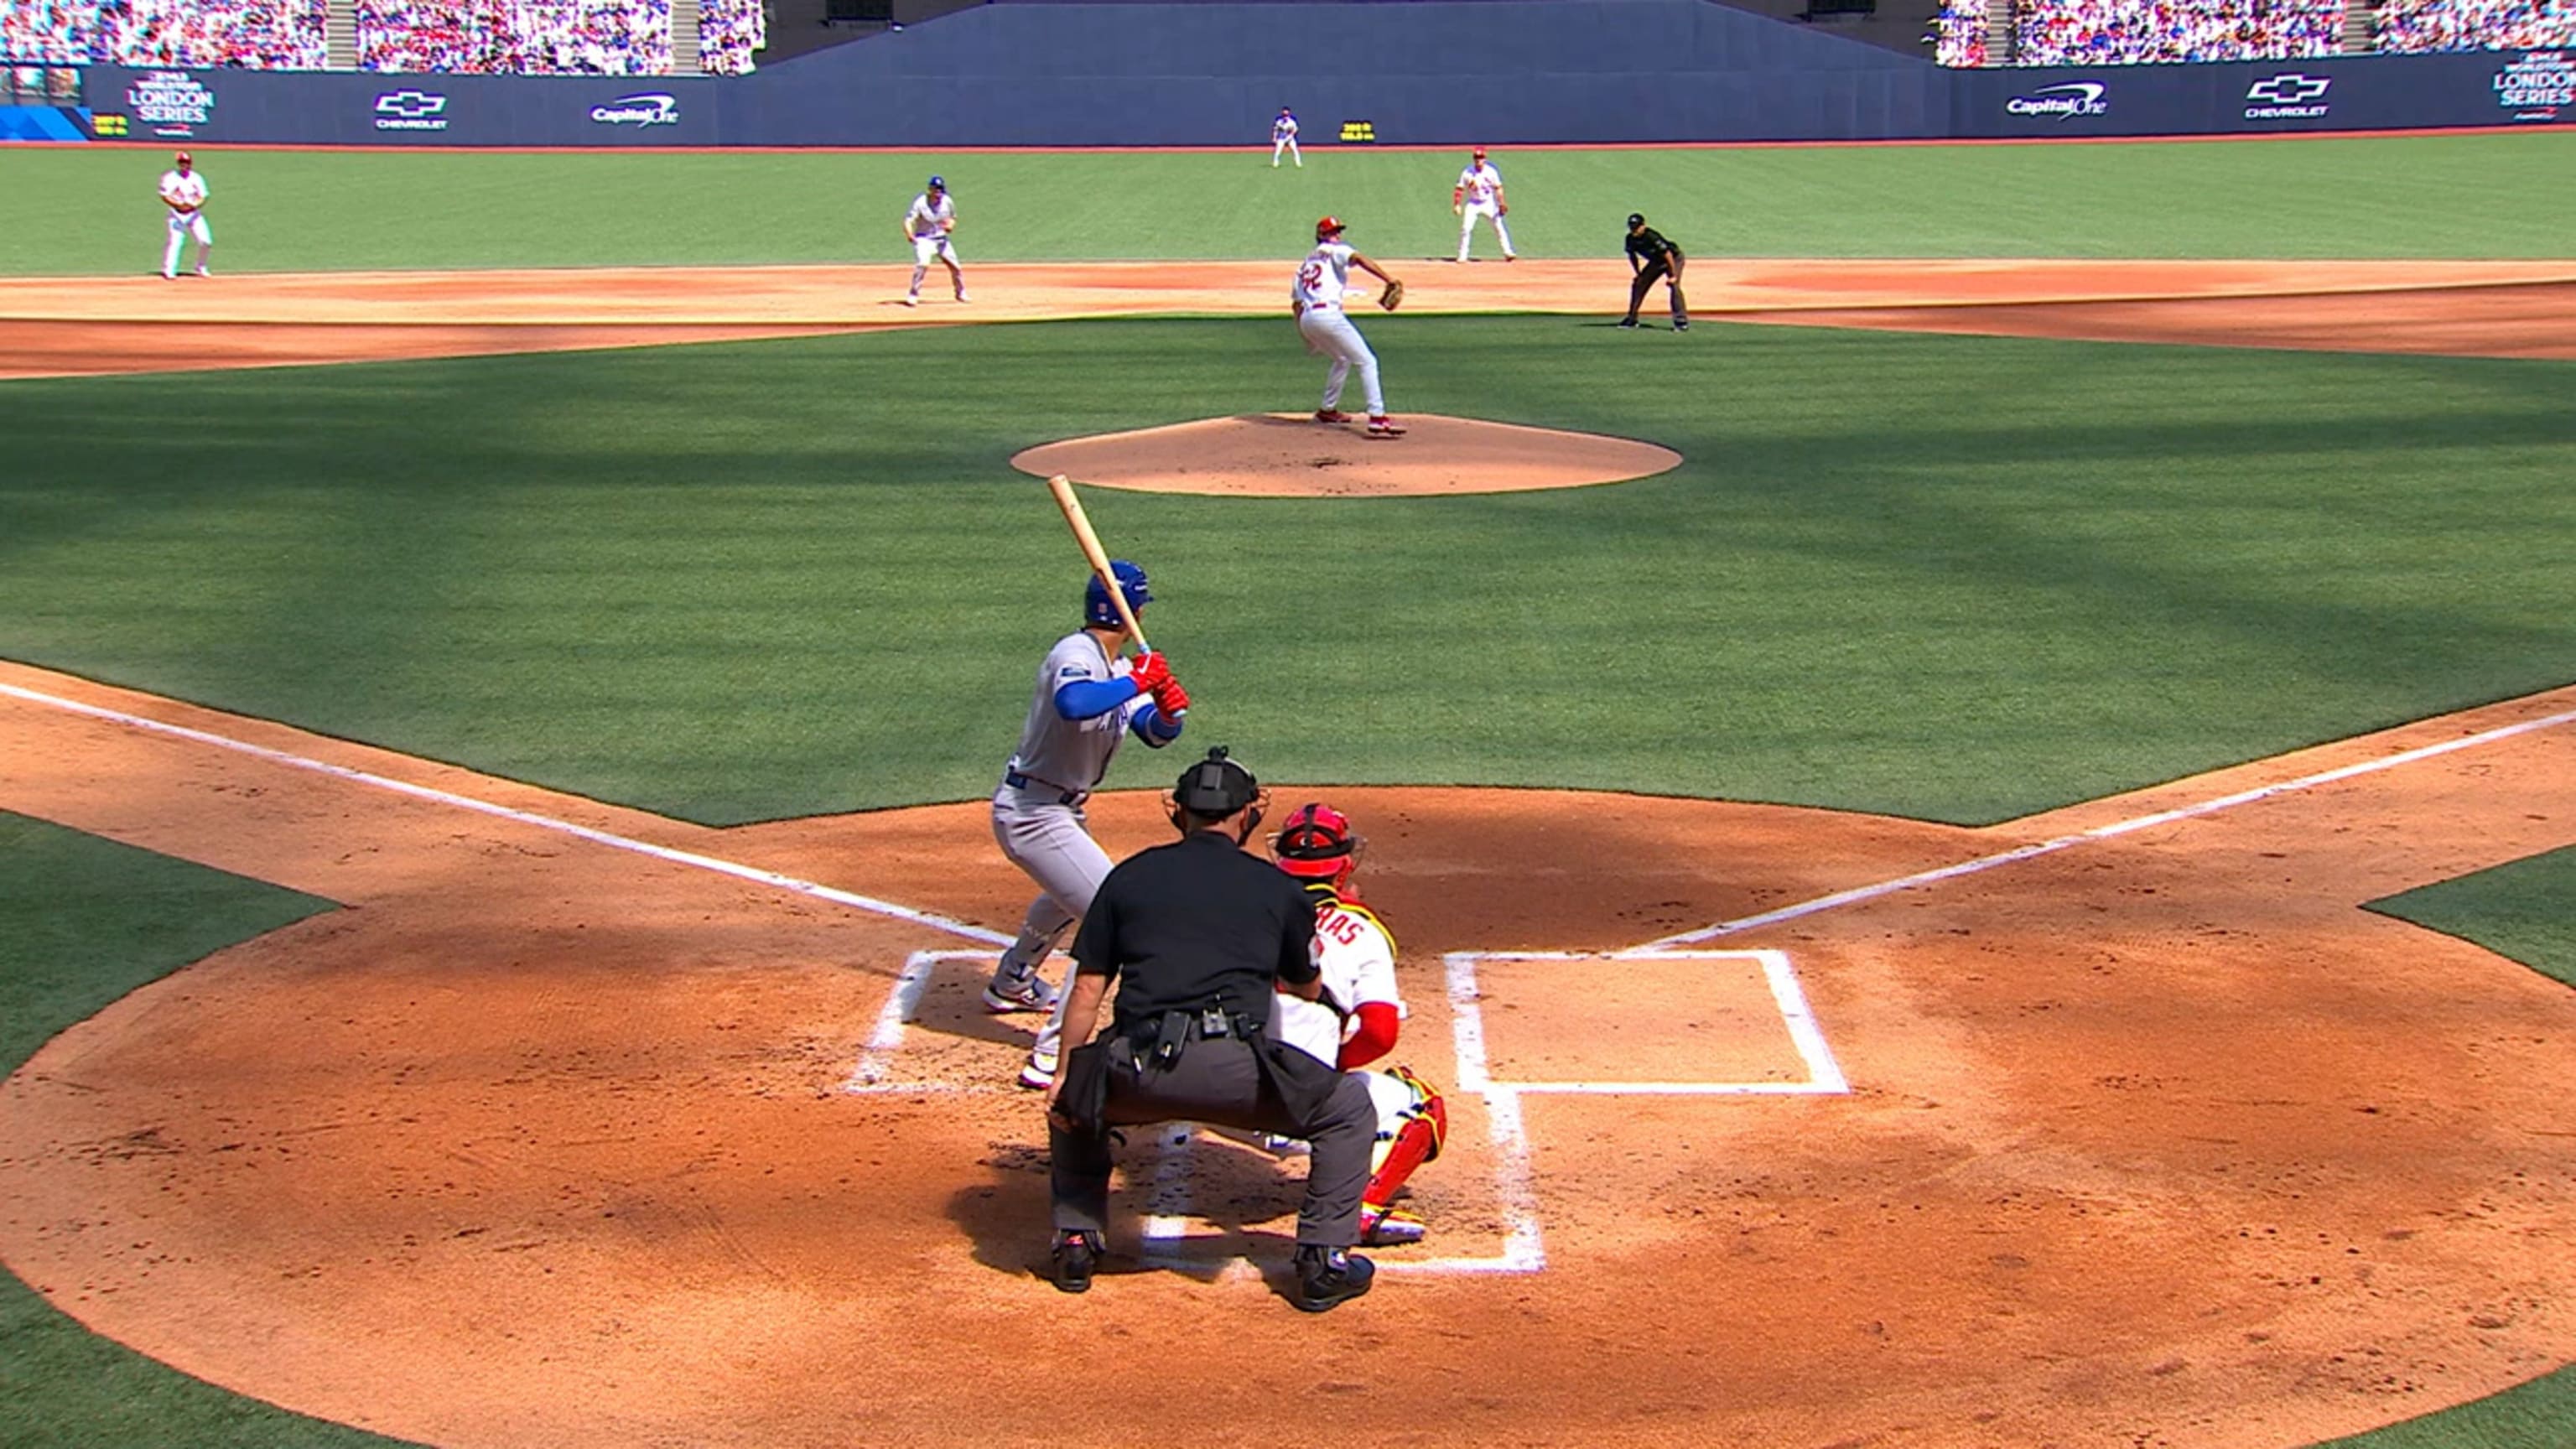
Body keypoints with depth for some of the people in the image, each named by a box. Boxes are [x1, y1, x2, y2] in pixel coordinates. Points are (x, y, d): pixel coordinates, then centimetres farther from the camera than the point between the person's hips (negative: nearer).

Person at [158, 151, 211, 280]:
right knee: (176, 242, -16)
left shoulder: (197, 178, 8)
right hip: (177, 215, -3)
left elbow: (203, 198, 5)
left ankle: (201, 268, 16)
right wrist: (179, 204, -23)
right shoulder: (170, 177, -2)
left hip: (194, 214, 3)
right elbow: (165, 197, -8)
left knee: (206, 241, -5)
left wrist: (195, 205, -17)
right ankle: (169, 271, -15)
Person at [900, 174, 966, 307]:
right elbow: (908, 220, -26)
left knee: (954, 266, 9)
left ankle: (961, 293, 35)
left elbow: (953, 218, 12)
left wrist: (950, 226, -12)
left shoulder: (947, 201, -5)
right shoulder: (921, 202, -19)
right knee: (922, 264, -28)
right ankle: (913, 295, -18)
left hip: (941, 240, 5)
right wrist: (910, 235, -46)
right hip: (924, 240, -5)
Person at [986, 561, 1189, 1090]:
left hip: (1063, 808, 11)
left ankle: (1011, 983, 61)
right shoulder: (1075, 655, -22)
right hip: (1033, 813, -11)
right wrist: (1137, 683, -35)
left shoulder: (1121, 668, 7)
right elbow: (1073, 704, -45)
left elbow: (1154, 733, 2)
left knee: (1068, 896, 37)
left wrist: (1168, 710, -19)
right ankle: (1052, 1056, -19)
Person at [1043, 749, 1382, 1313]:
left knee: (1073, 1105, 35)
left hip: (1134, 1073, 2)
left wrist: (1065, 1076, 18)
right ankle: (1323, 1261, 14)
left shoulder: (1130, 875, 18)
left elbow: (1087, 988, 14)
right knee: (1347, 1107, 21)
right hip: (1232, 1069, -2)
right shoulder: (1276, 886, 16)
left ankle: (1075, 1242, 25)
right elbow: (1308, 989, 29)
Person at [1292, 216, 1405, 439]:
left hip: (1305, 320, 7)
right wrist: (1390, 280, -22)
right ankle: (1377, 418, -21)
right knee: (1367, 362, -7)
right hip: (1328, 314, -7)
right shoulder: (1334, 251, 10)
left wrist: (1307, 335, 24)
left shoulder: (1305, 263, 29)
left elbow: (1295, 302, 22)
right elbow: (1358, 259, -12)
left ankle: (1327, 410, 34)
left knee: (1343, 359, 31)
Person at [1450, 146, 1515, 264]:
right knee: (1466, 228, -10)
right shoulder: (1467, 173, -7)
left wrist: (1501, 203, -14)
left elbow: (1498, 188, -3)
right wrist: (1456, 205, -15)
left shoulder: (1491, 171, -6)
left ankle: (1508, 253, 1)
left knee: (1499, 227, -5)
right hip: (1473, 204, 0)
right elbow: (1459, 189, -6)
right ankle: (1462, 256, -2)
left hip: (1489, 204, 0)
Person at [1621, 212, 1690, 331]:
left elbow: (1668, 255, -33)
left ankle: (1681, 321, -26)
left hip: (1673, 258, -7)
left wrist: (1673, 275, -29)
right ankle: (1631, 318, 17)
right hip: (1656, 261, 7)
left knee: (1674, 286, -25)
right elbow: (1632, 256, 6)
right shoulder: (1631, 239, -14)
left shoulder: (1651, 237, -36)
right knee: (1638, 284, 4)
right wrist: (1639, 275, 8)